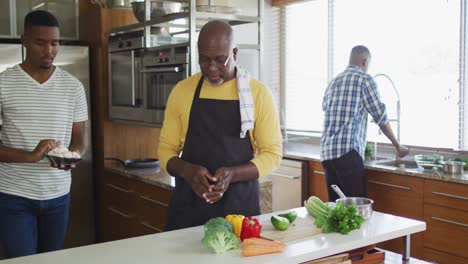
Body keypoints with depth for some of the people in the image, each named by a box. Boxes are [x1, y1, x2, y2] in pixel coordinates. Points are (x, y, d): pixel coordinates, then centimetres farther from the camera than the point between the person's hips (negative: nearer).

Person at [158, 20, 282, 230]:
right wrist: (187, 170, -15)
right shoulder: (182, 91, 2)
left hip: (240, 205, -1)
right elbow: (166, 150, 7)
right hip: (188, 205, 2)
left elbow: (272, 153, -1)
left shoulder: (258, 93, -3)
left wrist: (233, 174, -18)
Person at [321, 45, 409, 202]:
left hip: (326, 153, 7)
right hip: (347, 152, -7)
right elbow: (381, 118, 2)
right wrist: (398, 146, 14)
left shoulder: (333, 82, 20)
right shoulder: (364, 79, 1)